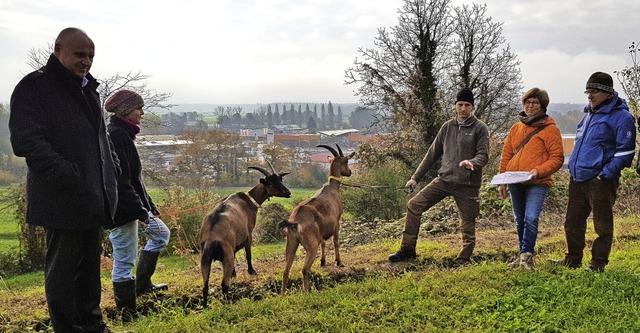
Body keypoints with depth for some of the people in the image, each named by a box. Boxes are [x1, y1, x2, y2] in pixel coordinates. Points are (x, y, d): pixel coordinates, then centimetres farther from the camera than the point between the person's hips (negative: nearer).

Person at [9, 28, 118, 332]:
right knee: (62, 271, 2)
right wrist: (68, 175, -23)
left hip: (94, 200, 8)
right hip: (62, 201, -8)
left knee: (90, 269, 17)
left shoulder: (88, 89, 16)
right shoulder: (34, 87, -8)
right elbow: (26, 141, -18)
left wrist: (113, 169, 12)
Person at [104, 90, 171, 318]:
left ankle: (142, 284, 29)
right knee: (124, 262, -2)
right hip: (122, 208, -11)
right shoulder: (116, 135, -18)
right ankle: (126, 313, 9)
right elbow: (121, 181, -24)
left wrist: (149, 208, 19)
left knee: (161, 234, 23)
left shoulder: (123, 134, 14)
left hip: (133, 205, 11)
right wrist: (140, 212, -22)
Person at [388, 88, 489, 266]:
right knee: (414, 205, -5)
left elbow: (483, 155, -10)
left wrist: (472, 162, -33)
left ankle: (464, 259, 22)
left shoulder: (480, 128, -3)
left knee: (467, 225, 3)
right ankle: (407, 249, 4)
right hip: (444, 179, 4)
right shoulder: (447, 126, 9)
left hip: (467, 184, -4)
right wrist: (416, 177, 10)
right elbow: (432, 154, 12)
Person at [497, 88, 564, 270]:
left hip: (538, 183, -5)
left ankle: (527, 255, -10)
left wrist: (538, 171, -20)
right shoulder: (516, 128, 12)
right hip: (515, 182, 5)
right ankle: (523, 255, 25)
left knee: (531, 218, -19)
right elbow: (506, 155, 15)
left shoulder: (550, 129, -3)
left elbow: (557, 158, -6)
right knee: (519, 220, 12)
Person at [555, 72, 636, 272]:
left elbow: (625, 151, -12)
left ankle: (598, 263, 14)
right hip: (578, 178, 8)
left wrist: (605, 174, -18)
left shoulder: (621, 116, -9)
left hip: (600, 180, -8)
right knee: (572, 222, 14)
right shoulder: (588, 114, 17)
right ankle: (572, 260, 27)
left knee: (602, 225, 3)